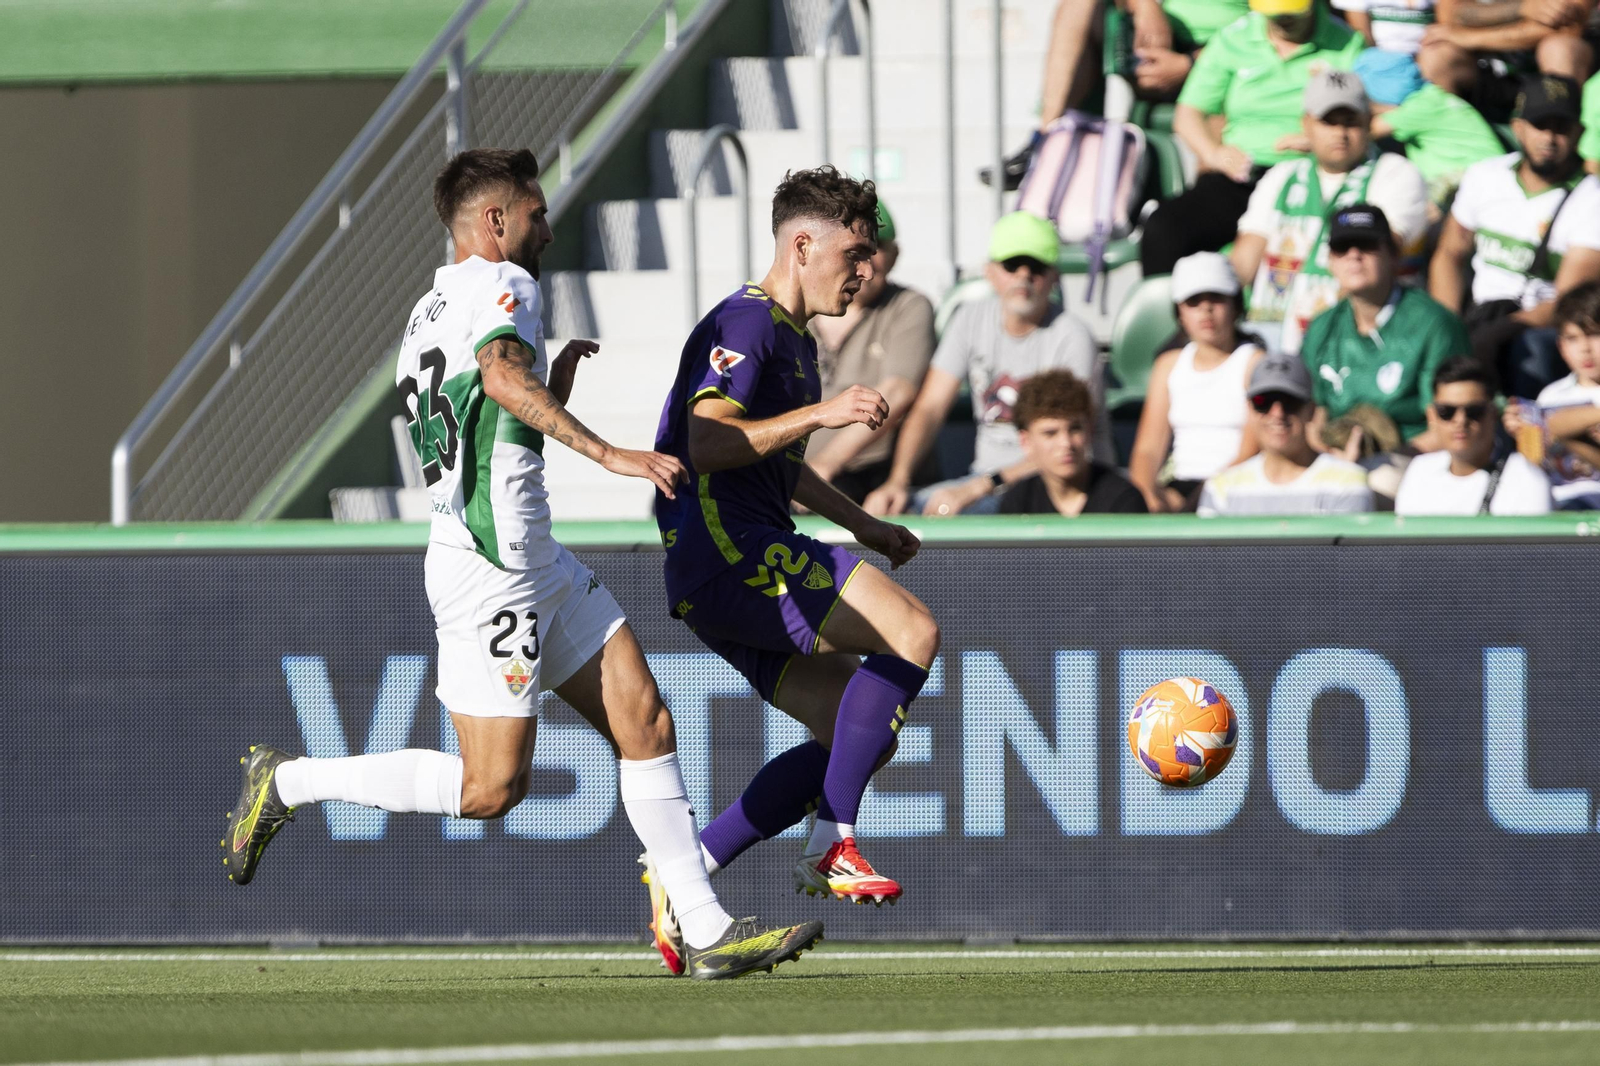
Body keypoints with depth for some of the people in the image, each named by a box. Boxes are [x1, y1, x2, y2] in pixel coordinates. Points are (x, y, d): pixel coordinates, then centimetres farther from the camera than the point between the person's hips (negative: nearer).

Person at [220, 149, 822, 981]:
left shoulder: (428, 312, 21)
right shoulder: (502, 284, -8)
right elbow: (502, 377, -30)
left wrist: (555, 383, 29)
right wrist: (608, 454, -33)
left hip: (533, 561, 10)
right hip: (489, 565, -10)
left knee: (644, 723, 4)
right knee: (491, 786, -8)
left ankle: (707, 931, 3)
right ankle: (286, 784, 3)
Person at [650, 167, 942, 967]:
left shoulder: (795, 341, 22)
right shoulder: (746, 325, -10)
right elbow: (707, 443, -23)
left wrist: (861, 525, 31)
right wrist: (821, 413, -25)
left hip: (756, 565, 11)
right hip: (727, 552, -11)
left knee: (864, 734, 6)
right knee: (913, 632, -21)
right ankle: (831, 848, -19)